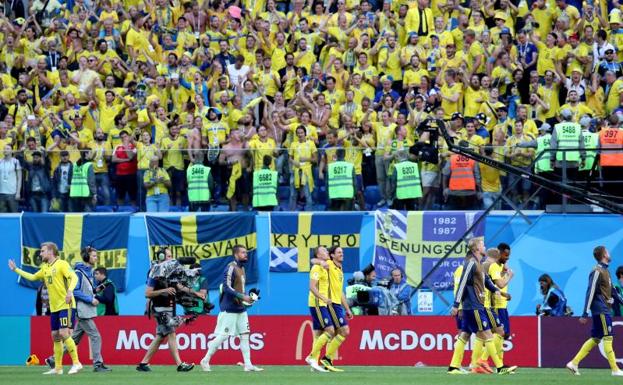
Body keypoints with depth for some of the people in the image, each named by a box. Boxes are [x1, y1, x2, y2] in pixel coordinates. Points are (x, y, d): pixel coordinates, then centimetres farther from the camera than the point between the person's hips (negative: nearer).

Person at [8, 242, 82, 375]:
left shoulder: (62, 264, -10)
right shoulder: (45, 268, 15)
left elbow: (74, 277, -21)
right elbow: (32, 277, 29)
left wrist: (70, 290, -39)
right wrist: (16, 269, 30)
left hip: (66, 305, -8)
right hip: (54, 308, 8)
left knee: (64, 333, -16)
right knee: (55, 336, 8)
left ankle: (76, 363, -11)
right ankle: (58, 368, 14)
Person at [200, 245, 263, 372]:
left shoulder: (242, 268, 14)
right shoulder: (231, 268, -14)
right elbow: (227, 288, -22)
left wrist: (247, 298, 8)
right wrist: (242, 296, -25)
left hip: (241, 309, 9)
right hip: (229, 309, -9)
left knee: (245, 335, 4)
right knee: (223, 335, -6)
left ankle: (248, 365, 5)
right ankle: (206, 360, 4)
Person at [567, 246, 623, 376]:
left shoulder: (605, 271, 17)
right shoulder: (597, 271, -12)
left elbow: (612, 291, 25)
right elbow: (590, 292, -16)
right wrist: (585, 314, -19)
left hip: (604, 310, 10)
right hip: (601, 310, -10)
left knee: (595, 339, 9)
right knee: (607, 338, -7)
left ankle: (574, 363, 9)